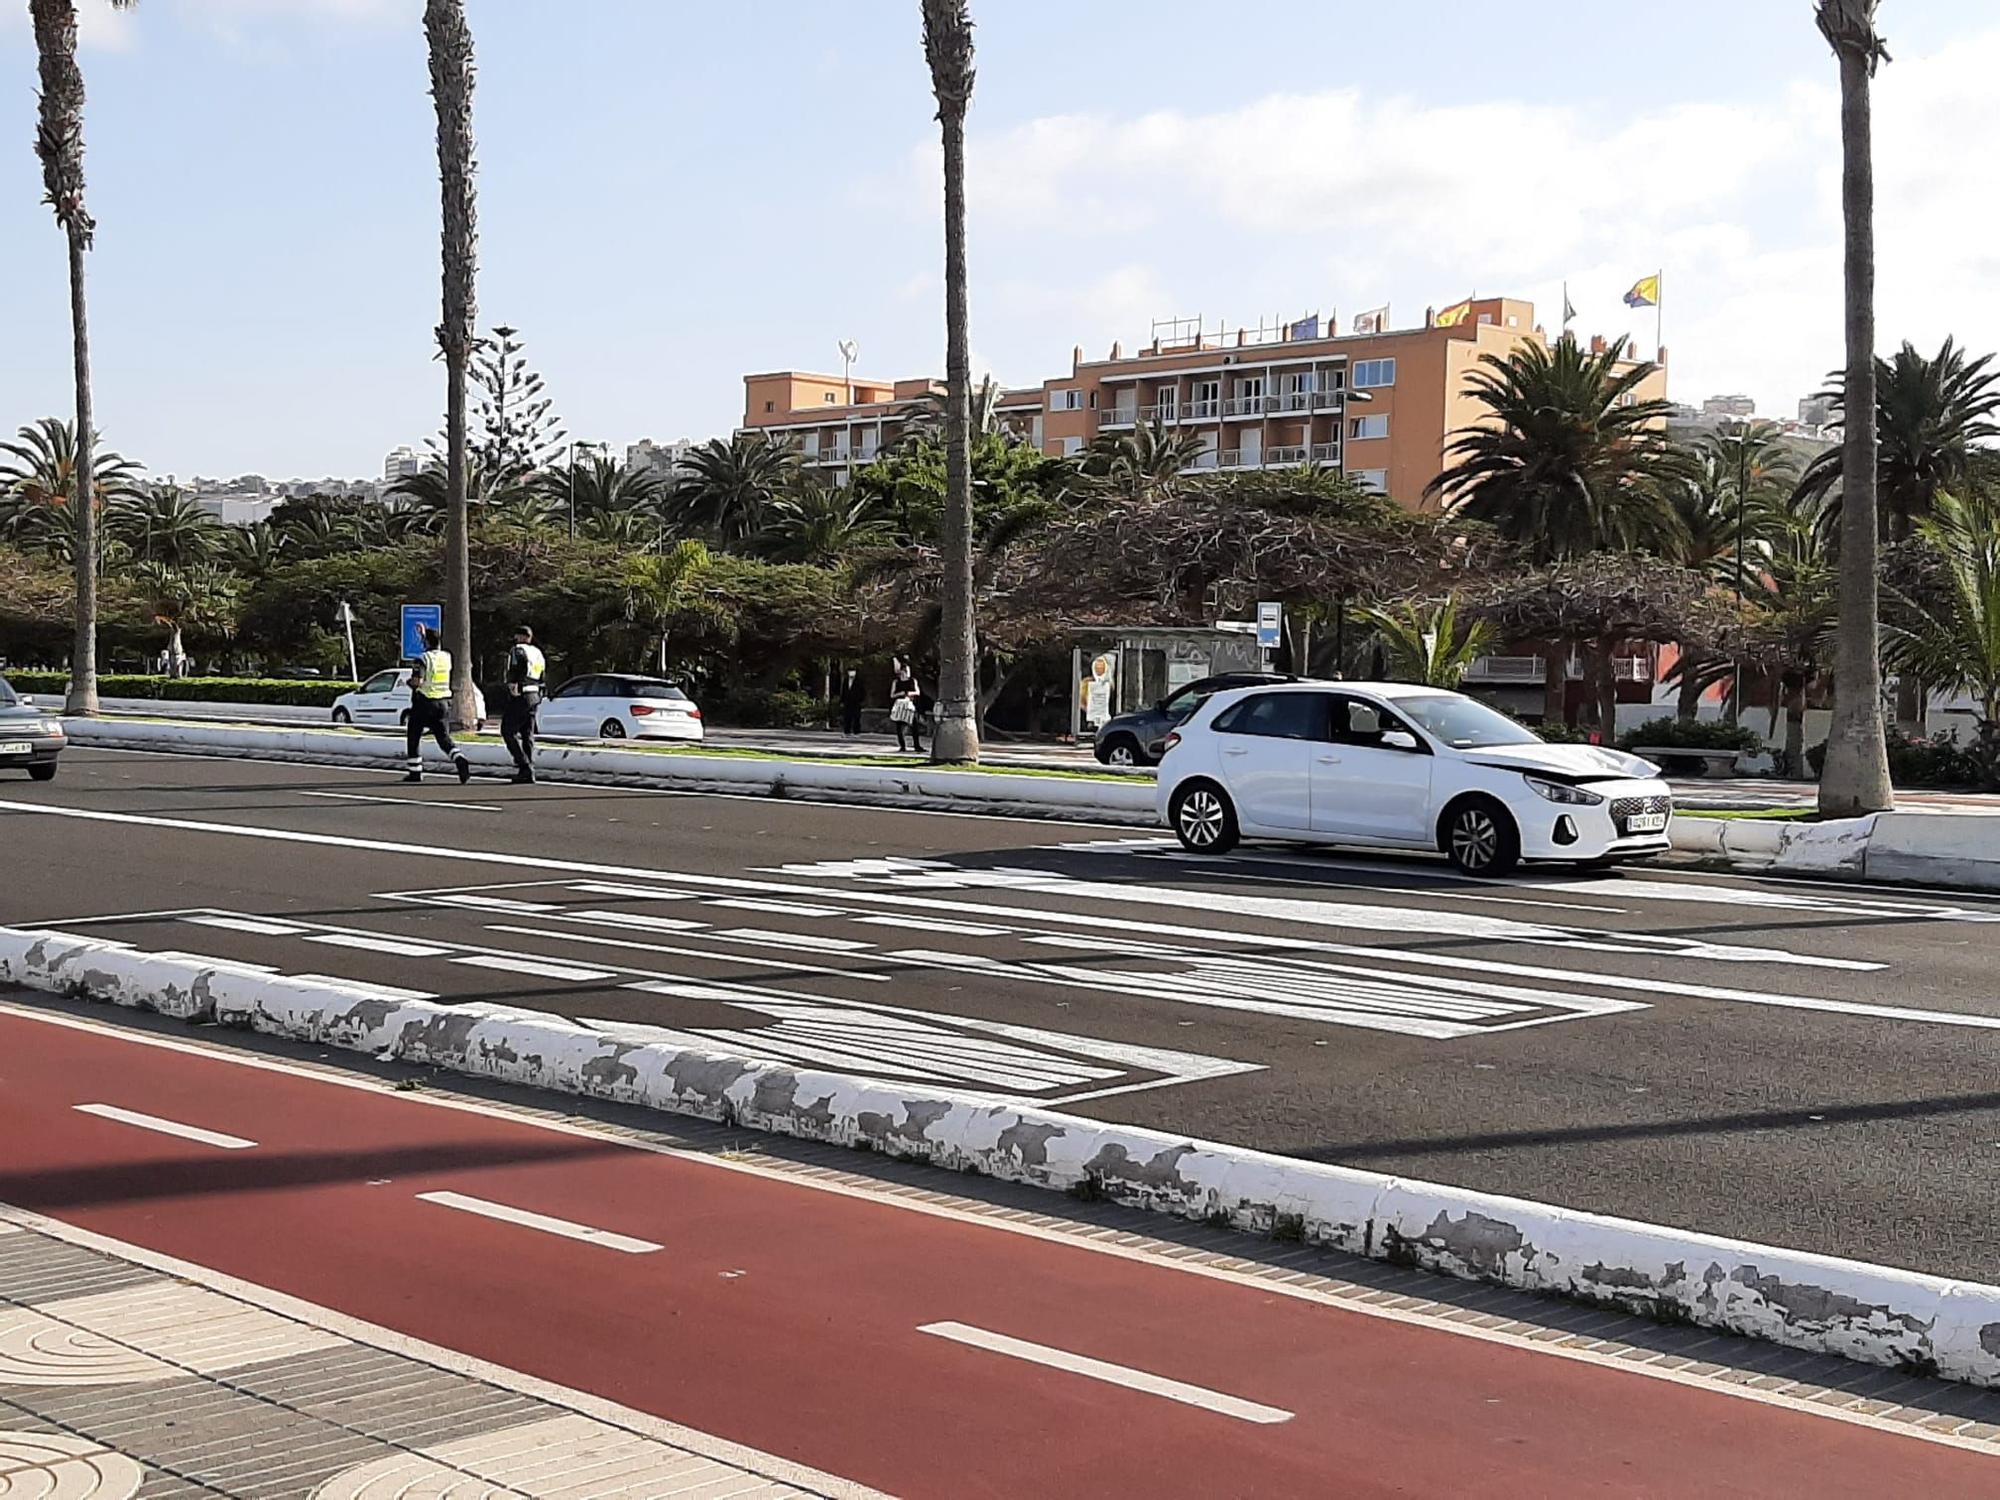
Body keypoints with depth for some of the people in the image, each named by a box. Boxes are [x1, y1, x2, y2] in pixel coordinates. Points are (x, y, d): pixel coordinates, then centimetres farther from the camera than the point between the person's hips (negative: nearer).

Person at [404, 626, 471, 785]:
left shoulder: (423, 659, -13)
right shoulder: (447, 657, 6)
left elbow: (416, 682, -22)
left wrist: (410, 682, 0)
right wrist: (426, 633, 38)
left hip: (424, 702, -5)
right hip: (444, 703, 5)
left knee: (413, 736, 12)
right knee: (444, 737, 4)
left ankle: (415, 772, 16)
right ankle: (460, 760, -23)